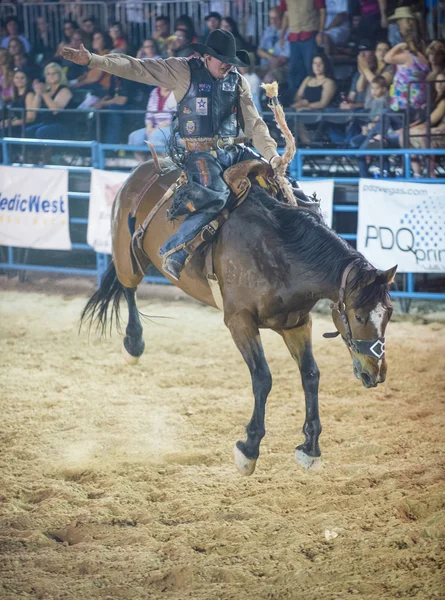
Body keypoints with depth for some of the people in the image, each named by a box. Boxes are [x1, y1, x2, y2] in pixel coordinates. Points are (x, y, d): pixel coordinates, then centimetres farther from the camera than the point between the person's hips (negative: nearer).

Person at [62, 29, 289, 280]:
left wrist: (271, 154, -5)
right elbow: (136, 68, -7)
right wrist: (92, 60, -16)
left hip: (233, 151, 6)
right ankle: (174, 250, -22)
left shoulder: (238, 81, 10)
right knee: (215, 195, -31)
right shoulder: (184, 71, -3)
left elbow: (254, 123, 11)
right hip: (201, 153, -6)